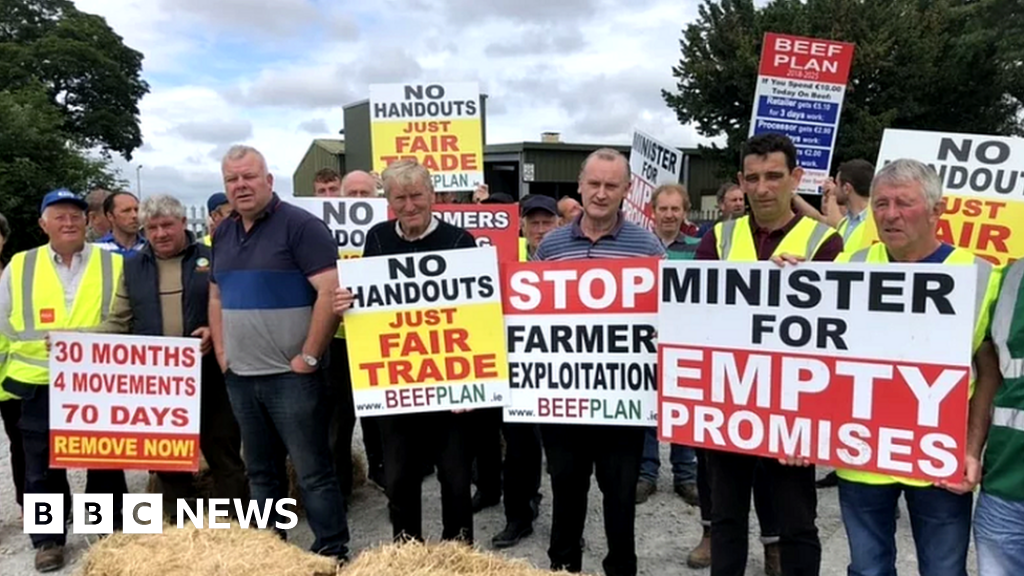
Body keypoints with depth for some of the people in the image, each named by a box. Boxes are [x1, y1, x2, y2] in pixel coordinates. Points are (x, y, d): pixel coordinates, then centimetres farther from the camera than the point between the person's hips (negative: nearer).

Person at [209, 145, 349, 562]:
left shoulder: (300, 225, -11)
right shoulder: (223, 234, 13)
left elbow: (332, 291, -19)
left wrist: (309, 358, -18)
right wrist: (221, 352, 12)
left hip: (291, 376, -7)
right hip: (239, 377, 7)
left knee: (313, 472, 0)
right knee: (260, 471, 18)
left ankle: (333, 555, 13)